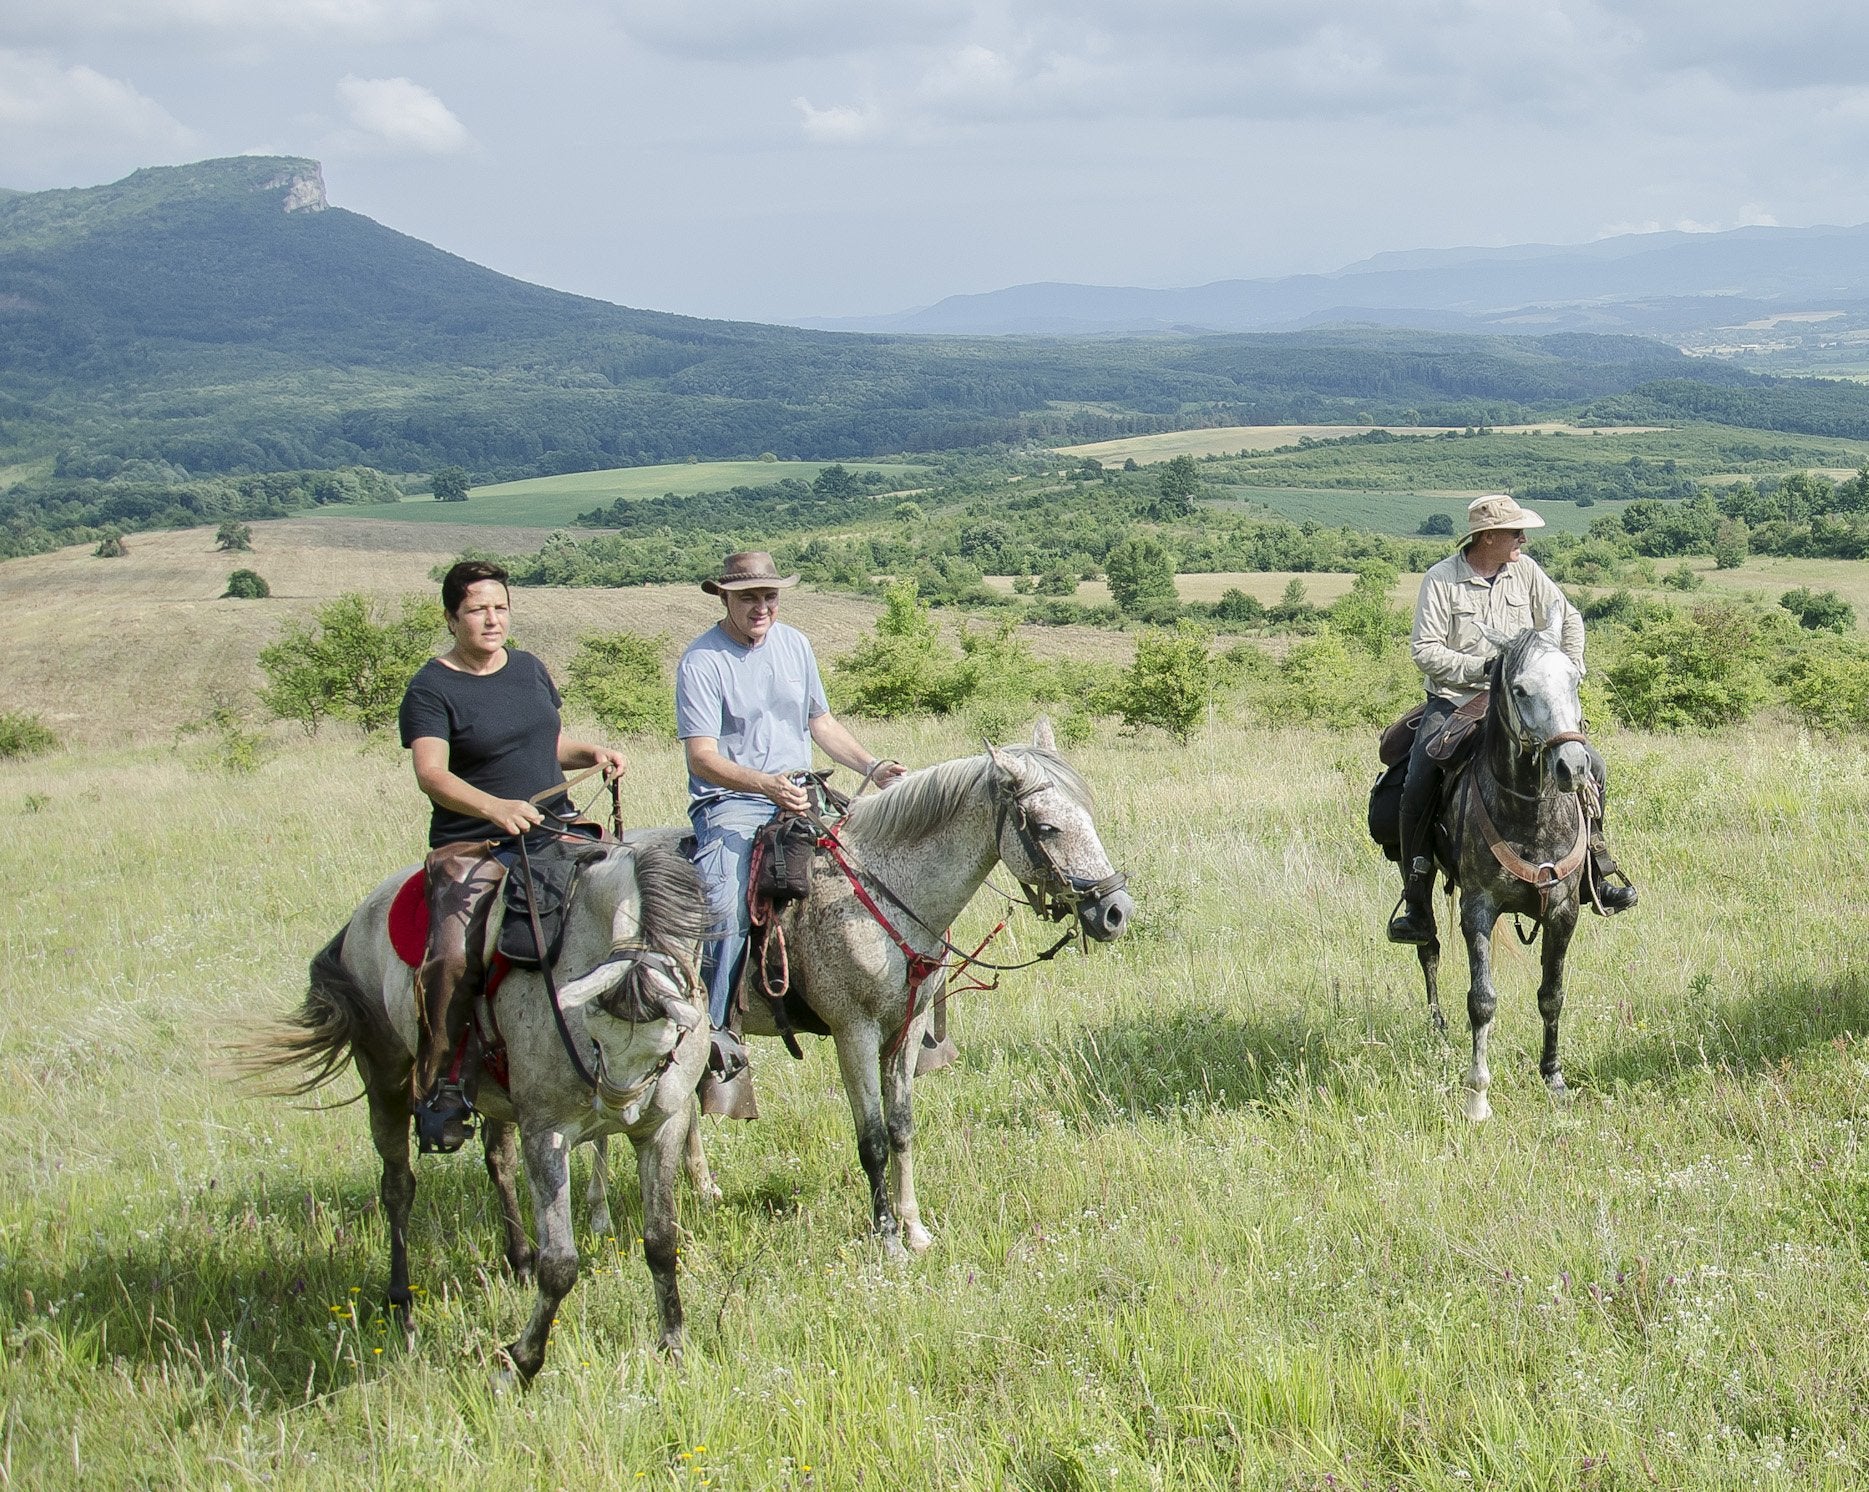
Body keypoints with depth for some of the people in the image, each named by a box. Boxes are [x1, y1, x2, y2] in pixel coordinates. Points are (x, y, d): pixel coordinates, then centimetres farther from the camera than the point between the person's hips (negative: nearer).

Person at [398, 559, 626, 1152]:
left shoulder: (530, 669, 15)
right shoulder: (432, 689, -5)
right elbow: (432, 775, -18)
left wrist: (592, 754, 7)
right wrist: (495, 808, -35)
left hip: (556, 831, 6)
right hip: (473, 848, -6)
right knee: (453, 957, -28)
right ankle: (437, 1087, -16)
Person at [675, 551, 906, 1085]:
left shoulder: (795, 645, 11)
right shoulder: (701, 662, -9)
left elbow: (822, 722, 22)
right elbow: (702, 757, -16)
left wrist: (873, 767, 7)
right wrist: (767, 785, -31)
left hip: (801, 795, 6)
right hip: (729, 803, -6)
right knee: (723, 903, -31)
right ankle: (711, 1027, -26)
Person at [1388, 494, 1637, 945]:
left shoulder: (1526, 571, 4)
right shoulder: (1440, 580, -7)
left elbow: (1568, 618, 13)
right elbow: (1424, 651, -10)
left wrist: (1570, 670, -1)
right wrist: (1481, 666, -20)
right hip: (1454, 701, -4)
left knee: (1591, 766, -8)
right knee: (1418, 789, -24)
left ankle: (1598, 873, 8)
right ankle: (1416, 906, -15)